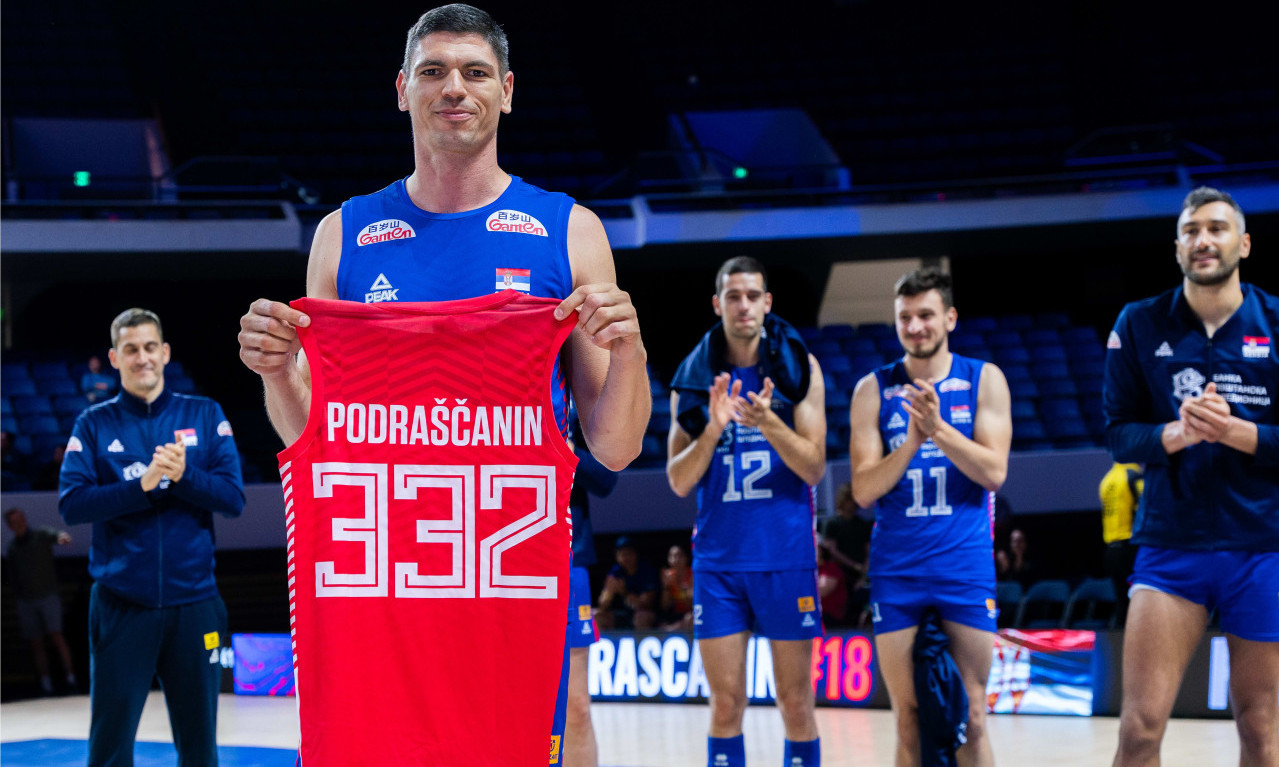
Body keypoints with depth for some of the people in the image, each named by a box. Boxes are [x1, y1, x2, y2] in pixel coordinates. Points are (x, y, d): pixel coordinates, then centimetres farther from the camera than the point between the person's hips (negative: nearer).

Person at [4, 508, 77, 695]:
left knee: (56, 636, -16)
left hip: (48, 596, -4)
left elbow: (57, 535, -26)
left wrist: (63, 537, -50)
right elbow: (13, 579, 17)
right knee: (37, 644, 0)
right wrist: (17, 601, 10)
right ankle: (46, 684, 0)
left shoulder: (42, 535, -3)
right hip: (26, 601, 4)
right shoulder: (12, 548, 10)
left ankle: (70, 677, -15)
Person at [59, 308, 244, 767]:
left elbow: (233, 499, -1)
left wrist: (183, 475, -17)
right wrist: (142, 485, -18)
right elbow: (71, 504, -7)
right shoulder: (94, 425, 5)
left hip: (193, 605, 1)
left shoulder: (204, 415, 7)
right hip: (120, 605, -1)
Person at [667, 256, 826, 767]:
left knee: (795, 701, 4)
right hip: (718, 558, 1)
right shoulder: (694, 377, 5)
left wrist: (768, 423, -21)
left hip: (787, 557, -1)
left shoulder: (799, 368, 0)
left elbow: (813, 468, -5)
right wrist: (713, 428, -15)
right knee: (726, 703, 3)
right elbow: (679, 482, 2)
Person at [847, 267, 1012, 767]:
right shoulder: (874, 390, 4)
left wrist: (939, 427, -19)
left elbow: (994, 472, -6)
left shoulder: (983, 380, 3)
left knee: (970, 719, 0)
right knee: (909, 721, 4)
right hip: (897, 572, 1)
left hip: (966, 569, -1)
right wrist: (913, 440, -16)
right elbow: (864, 491, -2)